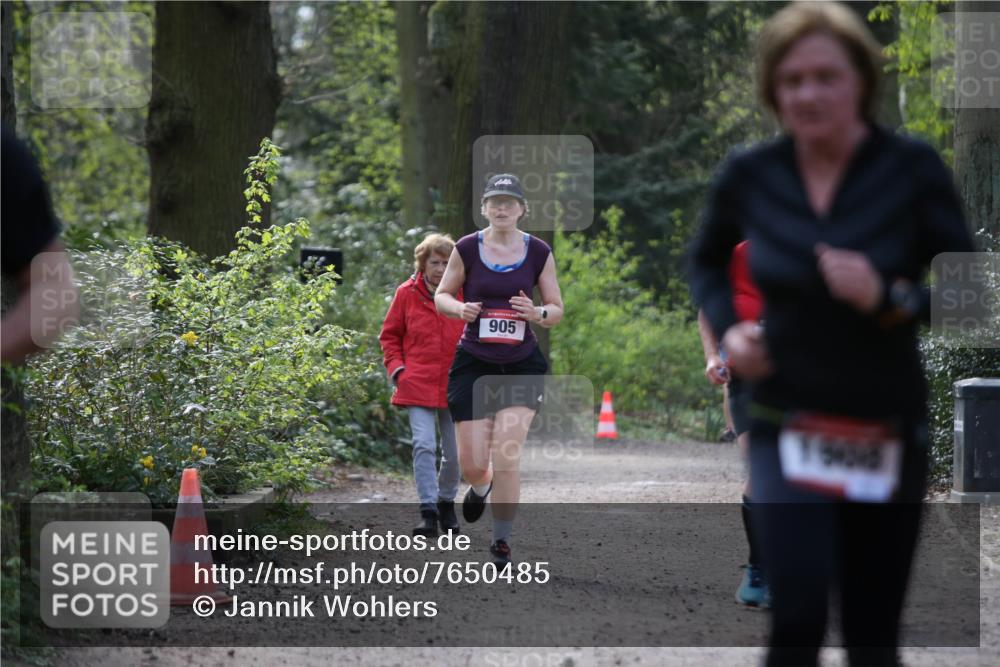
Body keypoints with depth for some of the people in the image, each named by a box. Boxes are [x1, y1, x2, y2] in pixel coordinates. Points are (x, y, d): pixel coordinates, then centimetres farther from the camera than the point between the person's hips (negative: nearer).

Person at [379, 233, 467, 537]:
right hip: (418, 384, -1)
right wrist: (397, 367, -2)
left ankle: (446, 501, 31)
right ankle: (428, 512, -16)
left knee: (455, 451, 8)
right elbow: (390, 335, 11)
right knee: (424, 445, -15)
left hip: (454, 385, 2)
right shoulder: (407, 294, 0)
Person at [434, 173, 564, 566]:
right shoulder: (467, 249, -2)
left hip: (522, 365, 0)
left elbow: (557, 308, 7)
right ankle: (481, 487, 39)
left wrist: (538, 313, -16)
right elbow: (441, 296, 9)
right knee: (472, 464, 1)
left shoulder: (539, 252, 0)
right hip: (473, 364, 0)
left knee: (507, 459, -10)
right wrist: (459, 309, -13)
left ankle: (502, 541, 5)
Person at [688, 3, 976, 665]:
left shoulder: (914, 169, -10)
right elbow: (707, 260, 17)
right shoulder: (749, 175, -4)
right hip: (787, 428, 0)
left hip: (890, 434, 0)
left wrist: (889, 297, -25)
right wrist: (728, 326, -1)